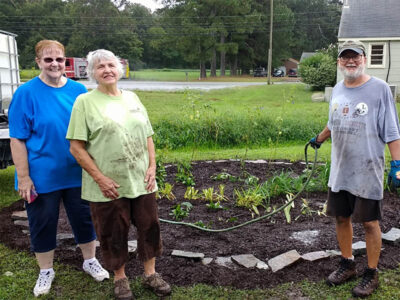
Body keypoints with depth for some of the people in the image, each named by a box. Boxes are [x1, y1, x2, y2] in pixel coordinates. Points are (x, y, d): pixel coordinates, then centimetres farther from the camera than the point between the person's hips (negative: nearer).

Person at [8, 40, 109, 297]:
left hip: (77, 173, 3)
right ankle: (46, 271, 34)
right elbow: (17, 139, -10)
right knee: (43, 223, 13)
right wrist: (23, 177, -12)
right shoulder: (26, 93, -10)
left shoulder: (78, 90, -1)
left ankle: (90, 261, 37)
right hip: (42, 176, -2)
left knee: (84, 217, 15)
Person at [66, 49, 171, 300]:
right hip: (108, 185, -4)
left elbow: (148, 136, 12)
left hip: (141, 181, 4)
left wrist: (152, 166, 1)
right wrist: (99, 178, -16)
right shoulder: (85, 102, -6)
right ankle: (120, 278, 32)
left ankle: (150, 274, 32)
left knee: (149, 227, 12)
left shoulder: (132, 98, 8)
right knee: (113, 233, 10)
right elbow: (76, 147, -10)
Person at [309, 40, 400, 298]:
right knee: (341, 217, 14)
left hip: (367, 171, -5)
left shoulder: (379, 88, -9)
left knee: (370, 222, 5)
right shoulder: (338, 90, 7)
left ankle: (372, 274, 22)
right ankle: (347, 264, 33)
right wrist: (318, 139, 34)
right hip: (340, 170, 6)